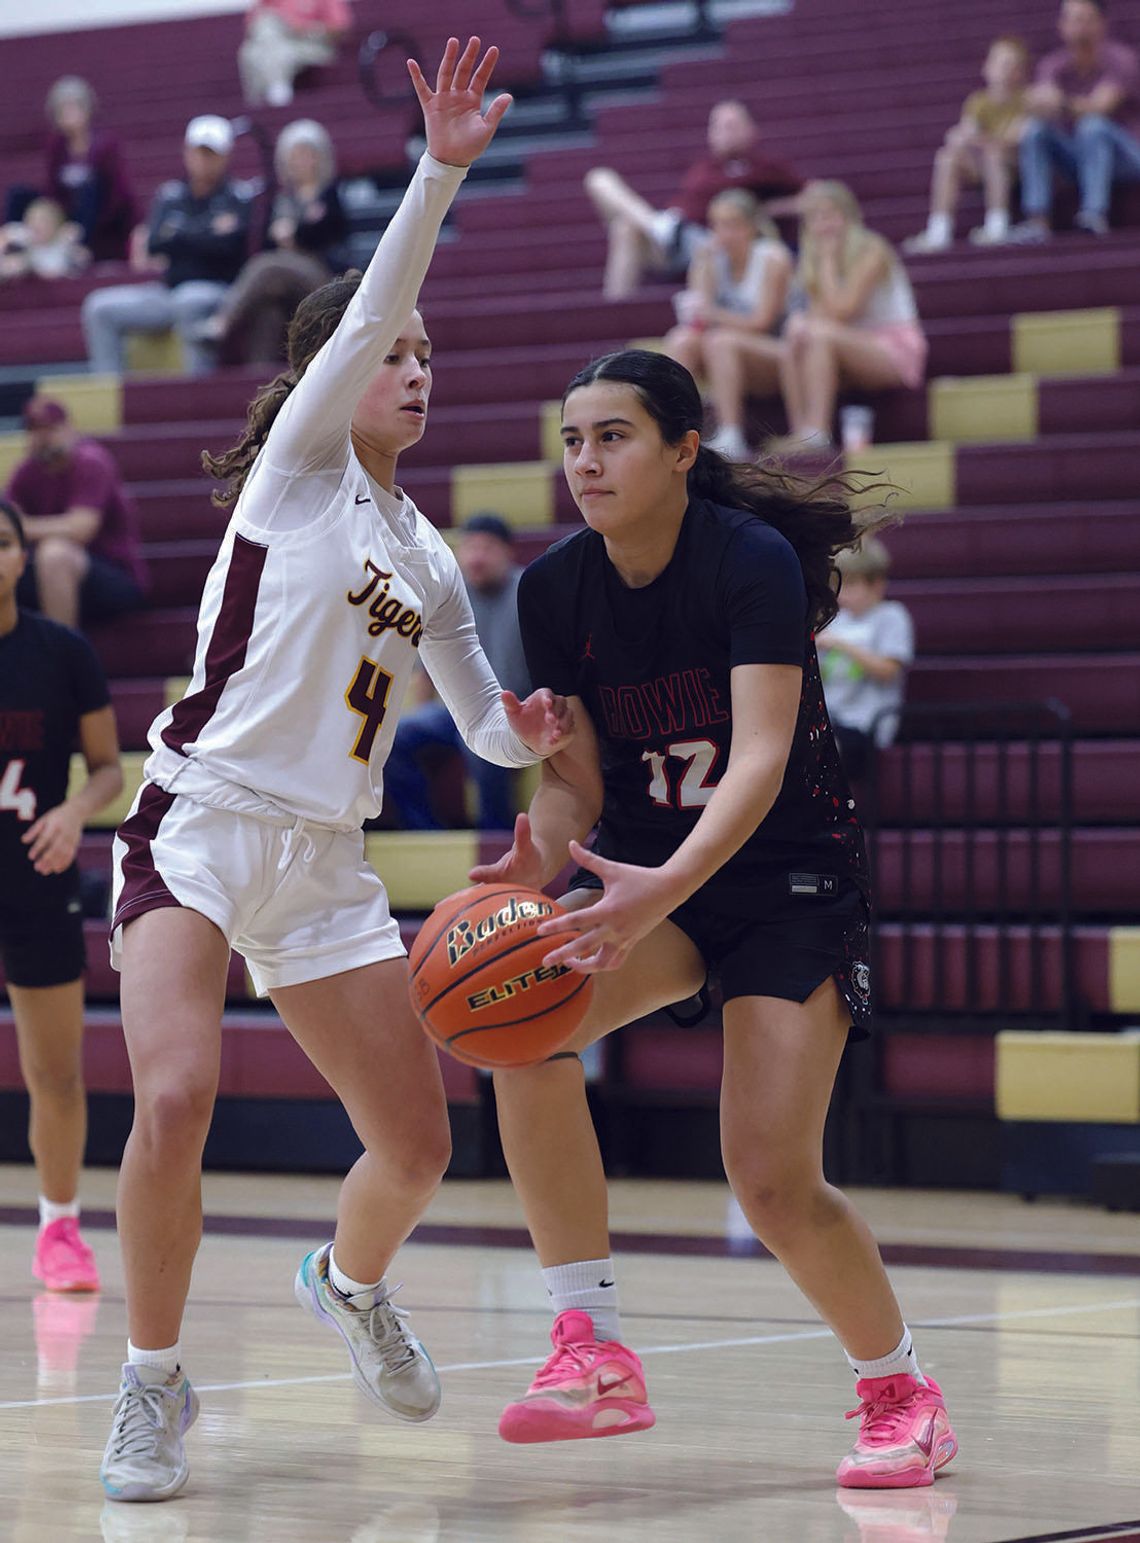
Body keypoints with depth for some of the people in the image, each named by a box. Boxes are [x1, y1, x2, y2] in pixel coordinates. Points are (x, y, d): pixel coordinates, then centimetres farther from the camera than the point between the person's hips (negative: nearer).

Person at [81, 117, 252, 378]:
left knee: (190, 300, -39)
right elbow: (153, 244, -2)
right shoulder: (170, 196, 12)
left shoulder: (237, 199, -1)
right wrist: (207, 232, -11)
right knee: (100, 307, -7)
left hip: (219, 292, -6)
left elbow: (225, 244, -18)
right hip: (168, 292, 6)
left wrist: (176, 234, -5)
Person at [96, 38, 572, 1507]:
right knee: (175, 1102, -26)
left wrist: (531, 729, -4)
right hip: (201, 822, -6)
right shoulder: (296, 466, -1)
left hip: (325, 863, 6)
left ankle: (349, 1281, 40)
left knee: (416, 1144, 6)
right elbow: (365, 315, -16)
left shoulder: (428, 558, 16)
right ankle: (154, 1382, -8)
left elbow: (488, 726, 19)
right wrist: (439, 171, -27)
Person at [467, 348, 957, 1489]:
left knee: (775, 1184, -15)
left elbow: (760, 759, -30)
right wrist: (539, 859, -25)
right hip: (652, 877, 5)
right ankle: (594, 1355, -22)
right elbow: (576, 777, -2)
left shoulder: (752, 561, -20)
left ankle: (901, 1391, 14)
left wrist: (666, 884, -46)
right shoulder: (554, 589, -4)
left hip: (792, 877, -4)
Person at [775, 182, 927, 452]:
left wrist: (828, 258, -13)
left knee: (821, 334, -29)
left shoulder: (871, 251, -11)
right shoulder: (814, 259, 9)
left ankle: (816, 436, -38)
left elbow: (841, 310, -21)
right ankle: (799, 433, -23)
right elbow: (817, 315, -1)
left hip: (897, 352, -7)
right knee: (795, 335, -17)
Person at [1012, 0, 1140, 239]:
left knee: (1093, 125, -34)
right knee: (1035, 128, -20)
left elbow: (1100, 107, -31)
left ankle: (1096, 214, -44)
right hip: (1080, 158, 5)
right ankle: (1037, 221, -32)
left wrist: (1063, 104, -51)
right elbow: (1037, 106, -21)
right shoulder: (1053, 65, -1)